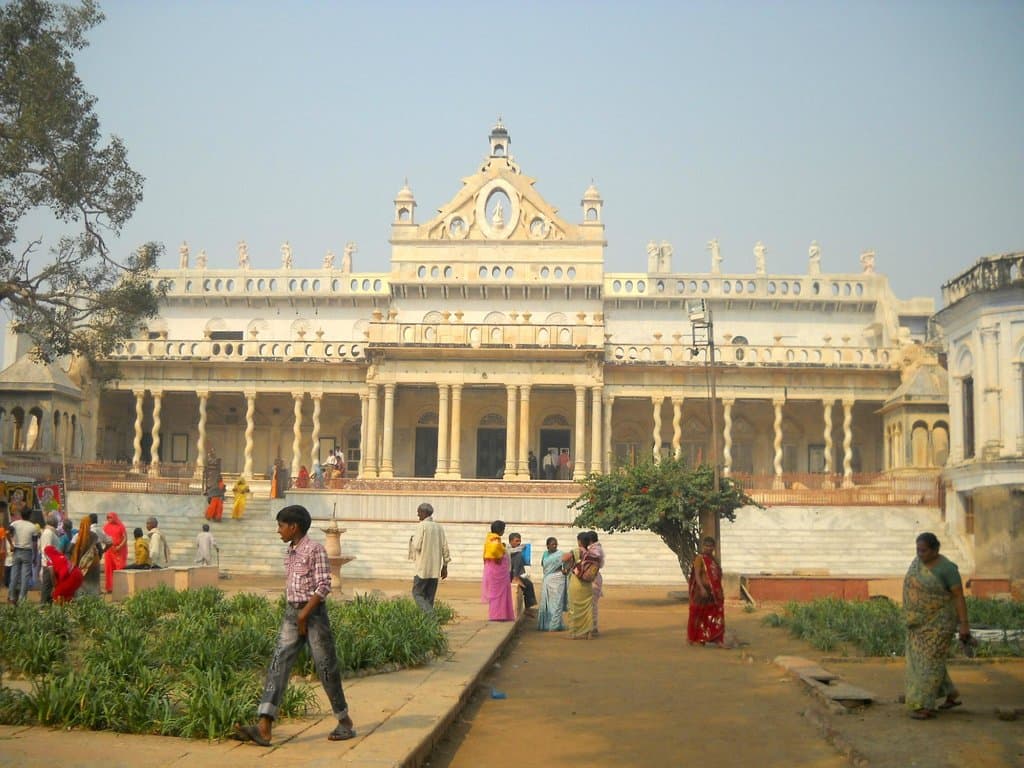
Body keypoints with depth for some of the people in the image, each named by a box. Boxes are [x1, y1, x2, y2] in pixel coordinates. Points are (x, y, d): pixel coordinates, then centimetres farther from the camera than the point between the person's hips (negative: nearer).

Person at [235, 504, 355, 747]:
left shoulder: (315, 549, -11)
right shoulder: (290, 551, 13)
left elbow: (324, 586, -15)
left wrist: (304, 614, -17)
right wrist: (294, 614, 15)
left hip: (313, 613, -7)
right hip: (291, 613, 7)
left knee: (326, 667, 2)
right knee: (278, 664, -6)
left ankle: (345, 722, 18)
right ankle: (264, 728, -14)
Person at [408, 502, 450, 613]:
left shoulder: (422, 526, -10)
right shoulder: (439, 527, 9)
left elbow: (417, 546, -14)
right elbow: (445, 548, 8)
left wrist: (412, 539, 7)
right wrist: (445, 566, 13)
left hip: (423, 567, -6)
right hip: (435, 569, 6)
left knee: (417, 593, 1)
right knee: (430, 597, 11)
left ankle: (430, 614, -17)